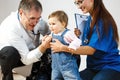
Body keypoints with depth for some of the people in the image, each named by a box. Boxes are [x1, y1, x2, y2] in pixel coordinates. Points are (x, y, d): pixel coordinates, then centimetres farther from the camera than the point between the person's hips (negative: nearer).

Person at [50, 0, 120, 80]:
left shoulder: (103, 20, -15)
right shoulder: (90, 19, 8)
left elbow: (91, 49, -20)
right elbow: (85, 46, 8)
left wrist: (63, 48, -20)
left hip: (111, 67, -6)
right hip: (94, 67, 6)